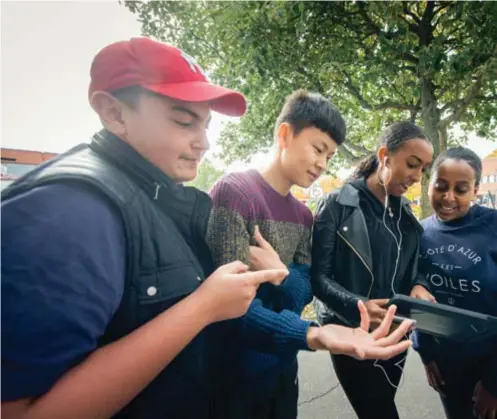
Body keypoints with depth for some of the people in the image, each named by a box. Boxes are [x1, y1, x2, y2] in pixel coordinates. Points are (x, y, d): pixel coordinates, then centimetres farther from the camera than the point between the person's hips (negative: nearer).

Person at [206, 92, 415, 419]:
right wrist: (311, 335, -37)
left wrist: (279, 273, -22)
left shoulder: (303, 215, 4)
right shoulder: (233, 192, -19)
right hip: (234, 378, -6)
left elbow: (304, 294, 0)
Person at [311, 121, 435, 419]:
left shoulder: (405, 212, 7)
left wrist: (418, 285, -9)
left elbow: (409, 267, 11)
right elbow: (318, 276, -16)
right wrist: (357, 305, -30)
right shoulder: (338, 205, -15)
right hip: (352, 333, -6)